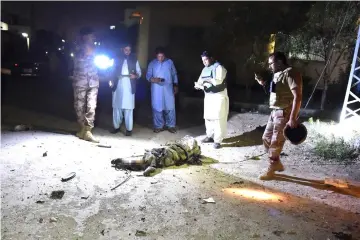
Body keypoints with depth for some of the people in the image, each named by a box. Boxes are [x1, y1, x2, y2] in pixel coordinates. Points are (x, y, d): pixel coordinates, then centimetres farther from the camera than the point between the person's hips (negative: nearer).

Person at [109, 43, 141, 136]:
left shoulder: (134, 60, 10)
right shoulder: (117, 59, 12)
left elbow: (139, 72, 9)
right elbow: (113, 71, 12)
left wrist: (135, 76, -13)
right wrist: (111, 80, -4)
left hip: (129, 87, -2)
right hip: (117, 87, 2)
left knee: (128, 108, -4)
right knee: (116, 107, 5)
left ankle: (129, 129, 1)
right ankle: (116, 127, 16)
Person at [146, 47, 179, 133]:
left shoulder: (170, 62, 5)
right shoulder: (152, 63, 4)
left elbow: (174, 74, 11)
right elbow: (148, 75, 1)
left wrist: (175, 85, 8)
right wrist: (153, 79, -20)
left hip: (168, 88, 0)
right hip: (156, 89, 0)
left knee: (170, 107, 1)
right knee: (157, 107, 2)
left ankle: (170, 125, 14)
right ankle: (159, 126, 15)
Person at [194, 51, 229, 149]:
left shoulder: (218, 67, -9)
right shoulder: (205, 69, 15)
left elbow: (218, 81, -23)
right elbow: (200, 81, 10)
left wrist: (207, 79, -21)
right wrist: (198, 85, -12)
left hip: (218, 96, -7)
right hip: (208, 96, 8)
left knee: (218, 118, -6)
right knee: (208, 117, 12)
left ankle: (217, 140, 0)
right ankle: (210, 136, 26)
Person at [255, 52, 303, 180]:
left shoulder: (290, 74, -15)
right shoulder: (277, 74, 15)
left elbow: (298, 96, -22)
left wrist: (292, 118, -27)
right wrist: (263, 83, 10)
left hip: (284, 113, -10)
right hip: (275, 112, 10)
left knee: (276, 142, -1)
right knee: (266, 138, 13)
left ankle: (271, 169, 13)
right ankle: (277, 164, 28)